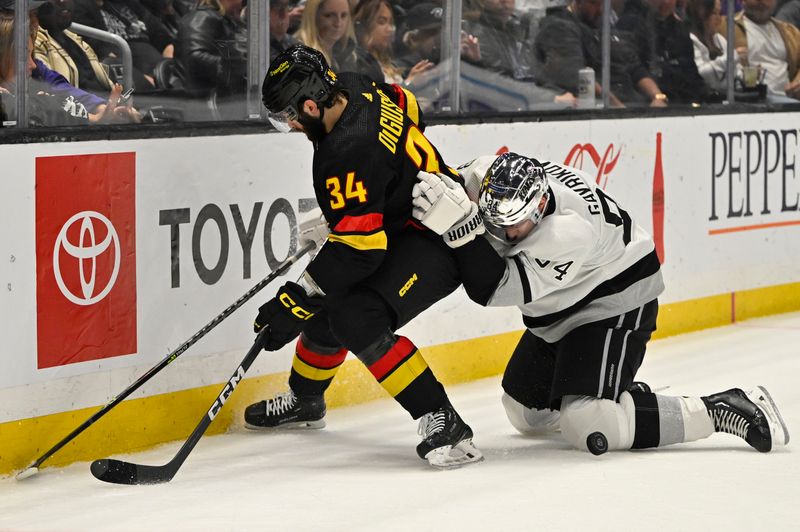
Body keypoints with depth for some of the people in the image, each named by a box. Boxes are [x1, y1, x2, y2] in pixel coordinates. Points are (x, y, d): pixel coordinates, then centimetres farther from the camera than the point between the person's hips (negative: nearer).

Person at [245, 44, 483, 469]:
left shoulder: (348, 154, -31)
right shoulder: (354, 89, -5)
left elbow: (357, 248, -31)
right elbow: (409, 108, 17)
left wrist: (297, 299, -26)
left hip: (441, 241, -11)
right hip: (403, 218, 11)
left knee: (356, 320, -27)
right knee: (328, 300, 18)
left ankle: (444, 426, -25)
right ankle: (304, 401, 44)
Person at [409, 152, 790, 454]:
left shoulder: (569, 232, -37)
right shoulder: (491, 175, -17)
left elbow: (495, 288, -37)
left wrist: (461, 223, -49)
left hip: (614, 305, -9)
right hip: (557, 314, 9)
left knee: (587, 427, -24)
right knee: (526, 415, 16)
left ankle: (720, 411, -16)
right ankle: (626, 392, 34)